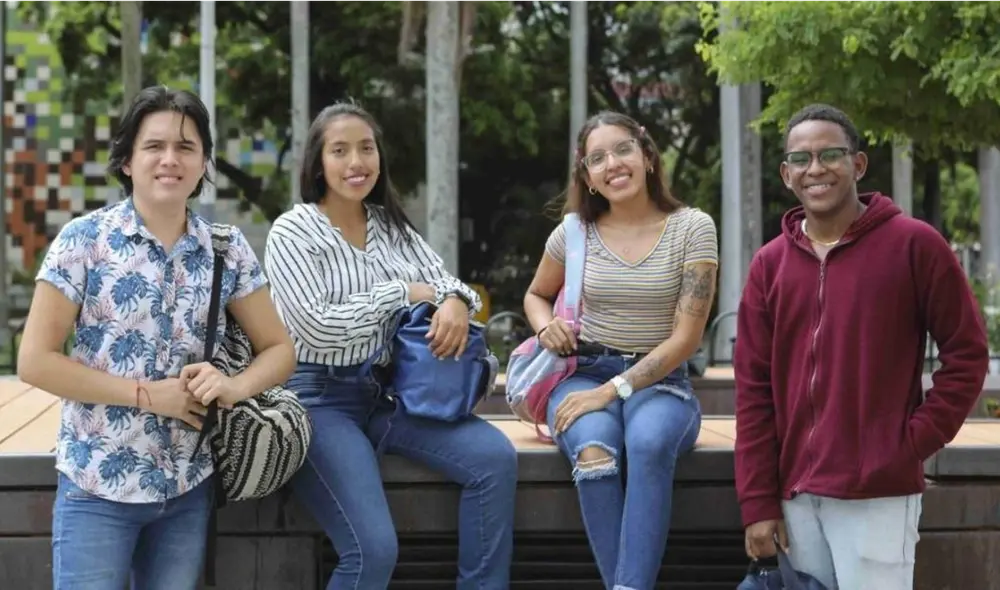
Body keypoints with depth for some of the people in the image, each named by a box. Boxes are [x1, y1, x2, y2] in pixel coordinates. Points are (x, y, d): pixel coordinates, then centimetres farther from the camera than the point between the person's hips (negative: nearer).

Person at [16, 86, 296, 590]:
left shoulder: (227, 248, 2)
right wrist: (146, 394, -16)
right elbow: (35, 360, -10)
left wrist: (234, 387, -15)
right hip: (97, 487, -3)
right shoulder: (83, 240, -8)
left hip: (188, 488, 4)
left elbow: (279, 349, 7)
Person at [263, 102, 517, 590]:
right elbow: (318, 327, -16)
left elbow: (445, 283, 10)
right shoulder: (293, 231, -6)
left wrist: (455, 302, -15)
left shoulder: (393, 225, 12)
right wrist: (402, 292, -11)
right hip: (321, 398, -6)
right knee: (374, 550, -24)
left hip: (391, 391, 6)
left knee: (495, 458, -16)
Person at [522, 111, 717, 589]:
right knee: (594, 448, -35)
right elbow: (535, 295, 23)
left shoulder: (692, 228, -3)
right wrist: (546, 327, -2)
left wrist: (614, 390, -17)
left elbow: (686, 338, -7)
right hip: (584, 376, 1)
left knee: (650, 442, -38)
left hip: (659, 379, -1)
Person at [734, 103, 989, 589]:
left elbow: (966, 354, -1)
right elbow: (753, 389, 6)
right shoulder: (769, 265, 7)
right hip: (797, 495, 4)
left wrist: (915, 442, -9)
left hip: (878, 494, -4)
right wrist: (758, 502, 1)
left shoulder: (913, 244, -3)